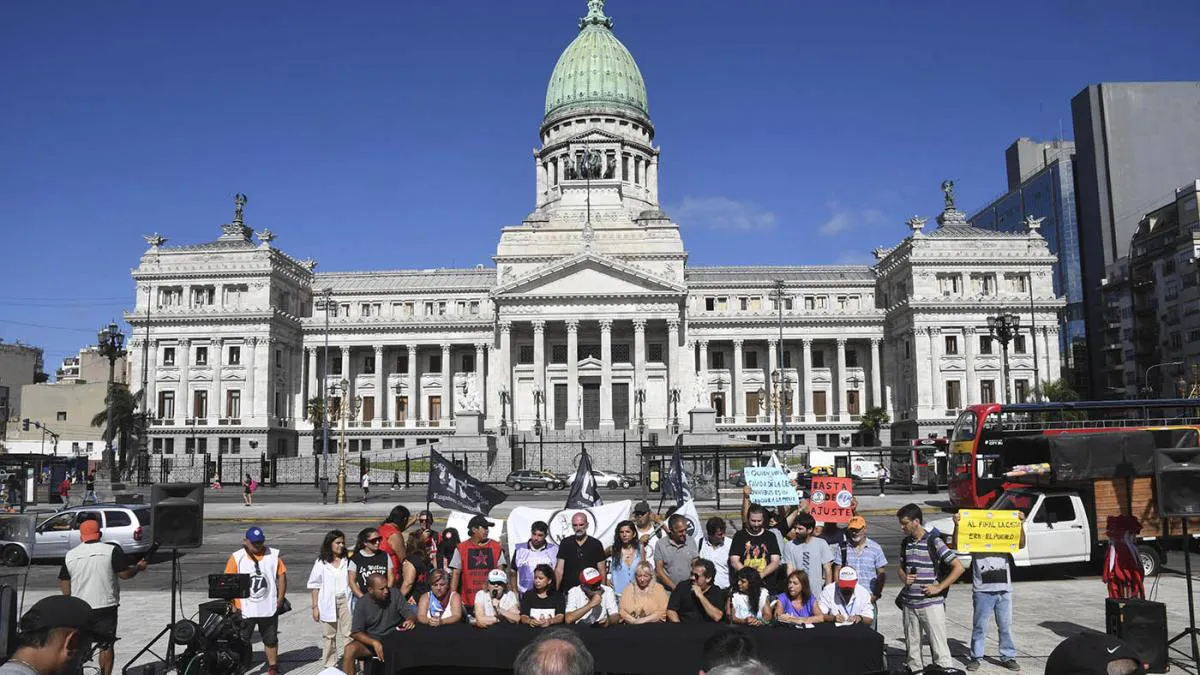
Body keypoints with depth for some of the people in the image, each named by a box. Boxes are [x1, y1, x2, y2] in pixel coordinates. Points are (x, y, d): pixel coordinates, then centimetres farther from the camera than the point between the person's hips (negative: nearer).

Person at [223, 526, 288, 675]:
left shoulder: (274, 555, 2)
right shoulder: (236, 558, -4)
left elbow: (281, 576, 5)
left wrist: (281, 598, -3)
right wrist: (232, 605, -10)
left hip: (269, 608, 2)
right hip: (245, 609, -2)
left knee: (271, 639, 14)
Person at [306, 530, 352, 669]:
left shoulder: (346, 560, 5)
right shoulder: (321, 562, 0)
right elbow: (315, 586, 2)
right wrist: (315, 607, -1)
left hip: (345, 600, 1)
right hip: (328, 603, 0)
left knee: (348, 633, -4)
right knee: (328, 635, 8)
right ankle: (329, 665, 19)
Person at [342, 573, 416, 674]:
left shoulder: (394, 594, -4)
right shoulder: (362, 604, -5)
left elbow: (410, 613, -2)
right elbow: (356, 632, -7)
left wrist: (410, 620, -28)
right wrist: (374, 643, -24)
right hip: (370, 640, 1)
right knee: (350, 649, -28)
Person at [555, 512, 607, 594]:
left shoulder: (596, 544, 1)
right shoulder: (565, 543, 4)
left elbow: (602, 571, 3)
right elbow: (559, 570, 1)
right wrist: (555, 591, -9)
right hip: (569, 591, 1)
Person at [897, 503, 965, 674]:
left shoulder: (934, 542, -9)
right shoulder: (905, 543, 9)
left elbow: (958, 568, -10)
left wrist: (939, 587, -12)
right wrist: (904, 578, 0)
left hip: (931, 603, -6)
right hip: (909, 603, 6)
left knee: (938, 645, -3)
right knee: (912, 645, 11)